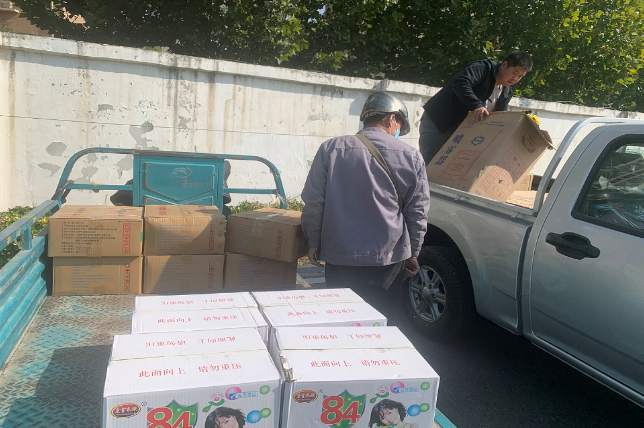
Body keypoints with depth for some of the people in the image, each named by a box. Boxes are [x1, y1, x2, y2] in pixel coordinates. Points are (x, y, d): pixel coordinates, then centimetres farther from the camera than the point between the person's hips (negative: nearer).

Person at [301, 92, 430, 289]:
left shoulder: (330, 149, -4)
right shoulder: (411, 157, -2)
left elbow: (313, 202, -3)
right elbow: (417, 213, 3)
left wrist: (314, 242, 10)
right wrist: (412, 254, 15)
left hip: (339, 257, 0)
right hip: (388, 258, 1)